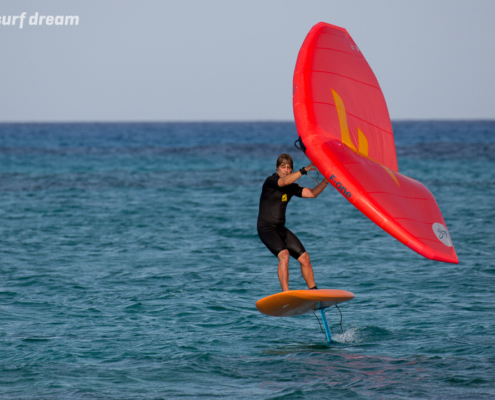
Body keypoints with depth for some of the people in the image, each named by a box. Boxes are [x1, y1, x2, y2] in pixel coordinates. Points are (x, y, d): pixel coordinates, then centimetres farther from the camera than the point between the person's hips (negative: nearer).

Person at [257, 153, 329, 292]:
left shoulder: (291, 187, 10)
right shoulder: (270, 181, -11)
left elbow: (312, 193, 7)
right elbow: (284, 181, -32)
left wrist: (325, 181, -7)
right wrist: (304, 170, -37)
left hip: (281, 229, 8)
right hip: (266, 228, -8)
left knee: (304, 258, 4)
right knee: (284, 255, -29)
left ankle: (313, 291, 16)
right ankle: (286, 294, -32)